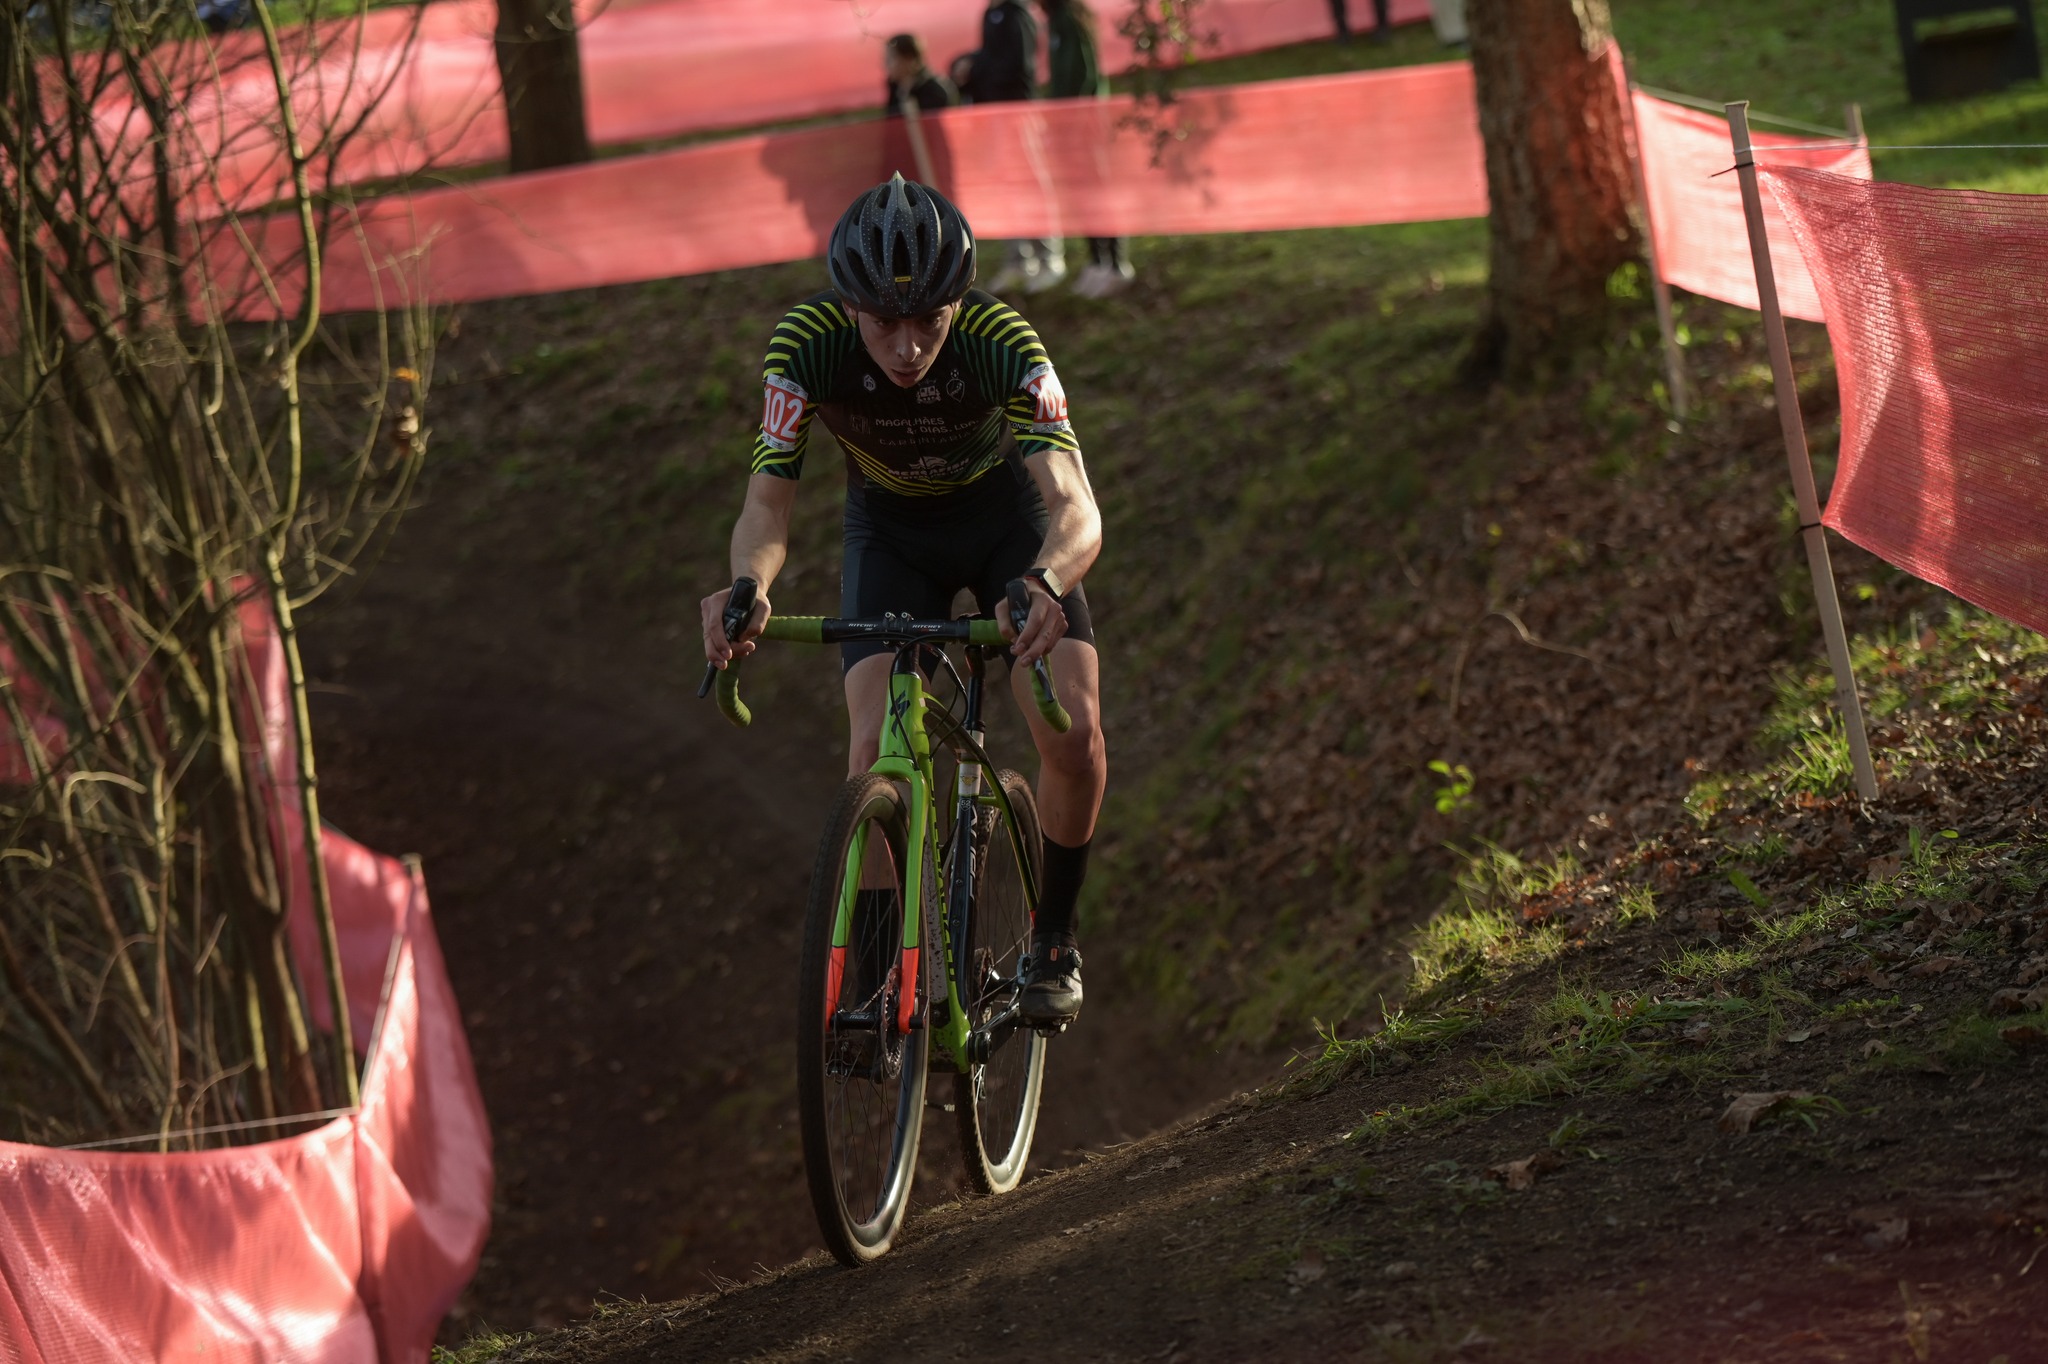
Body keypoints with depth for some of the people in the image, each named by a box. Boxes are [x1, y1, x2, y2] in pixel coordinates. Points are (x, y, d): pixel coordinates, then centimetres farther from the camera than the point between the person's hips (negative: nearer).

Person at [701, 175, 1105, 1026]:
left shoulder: (1003, 343, -36)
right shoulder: (807, 346, -32)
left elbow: (1076, 508, -45)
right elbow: (767, 503, -31)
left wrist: (1044, 585, -68)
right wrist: (747, 584, -55)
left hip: (1007, 513, -1)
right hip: (891, 530, 1)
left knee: (1073, 734, -18)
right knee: (875, 750, -18)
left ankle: (1053, 938, 6)